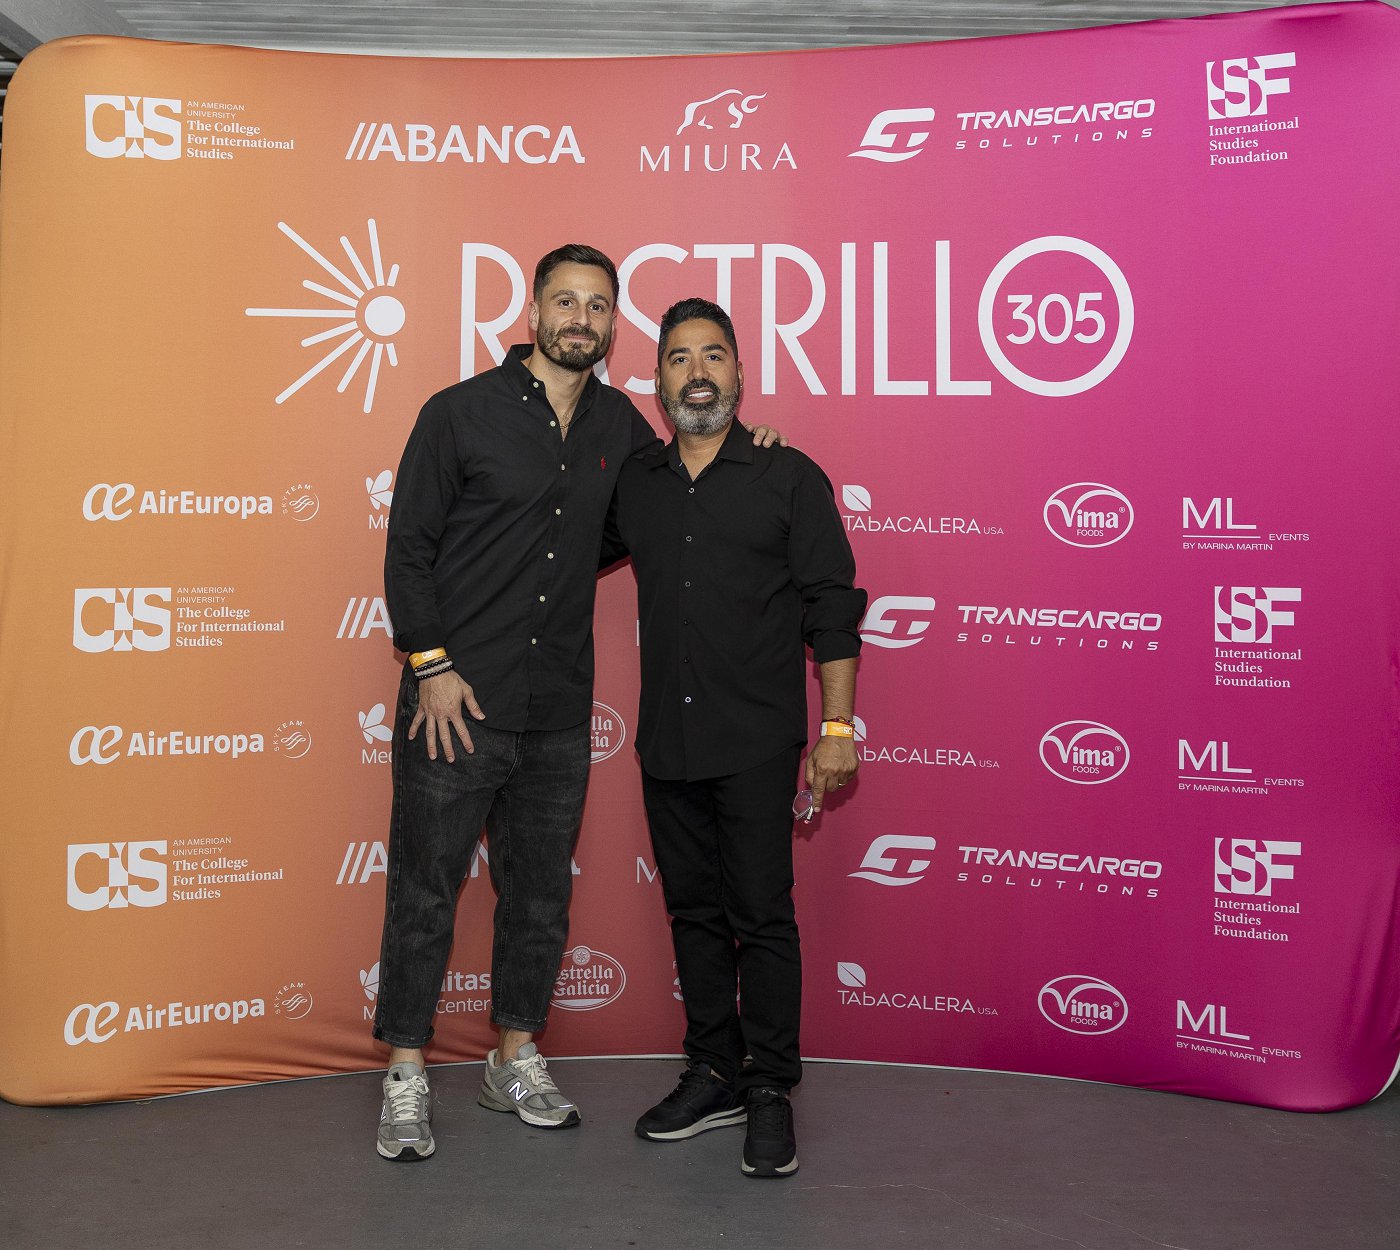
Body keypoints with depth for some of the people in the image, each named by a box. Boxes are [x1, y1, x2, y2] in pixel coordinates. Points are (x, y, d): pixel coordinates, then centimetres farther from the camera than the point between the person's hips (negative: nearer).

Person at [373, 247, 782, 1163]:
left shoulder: (618, 423, 9)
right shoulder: (462, 411, -4)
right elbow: (408, 547, -5)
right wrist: (431, 665, -12)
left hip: (560, 711, 5)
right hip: (457, 702, -4)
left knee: (541, 891, 13)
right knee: (425, 889, 4)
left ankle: (516, 1060, 31)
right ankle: (407, 1075, 19)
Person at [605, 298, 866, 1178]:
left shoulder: (789, 477, -1)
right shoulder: (635, 484, 10)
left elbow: (832, 608, -3)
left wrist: (838, 726, -8)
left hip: (756, 743, -4)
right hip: (666, 742, 5)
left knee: (762, 916, -1)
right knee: (694, 911, 12)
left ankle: (771, 1092, 13)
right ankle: (715, 1074, 26)